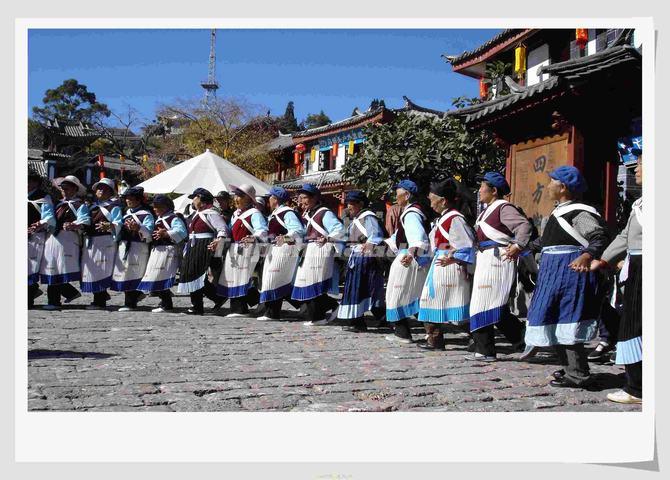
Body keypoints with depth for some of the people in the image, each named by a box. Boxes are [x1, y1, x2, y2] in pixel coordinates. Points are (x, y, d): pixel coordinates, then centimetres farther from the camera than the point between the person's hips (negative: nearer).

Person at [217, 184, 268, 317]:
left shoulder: (254, 213, -9)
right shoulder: (236, 214, 20)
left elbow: (262, 231, -21)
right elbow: (230, 231, 28)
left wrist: (253, 237, -39)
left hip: (247, 250, -9)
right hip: (233, 250, 9)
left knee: (242, 279, -11)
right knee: (231, 279, 9)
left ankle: (241, 309, -7)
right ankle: (235, 308, 15)